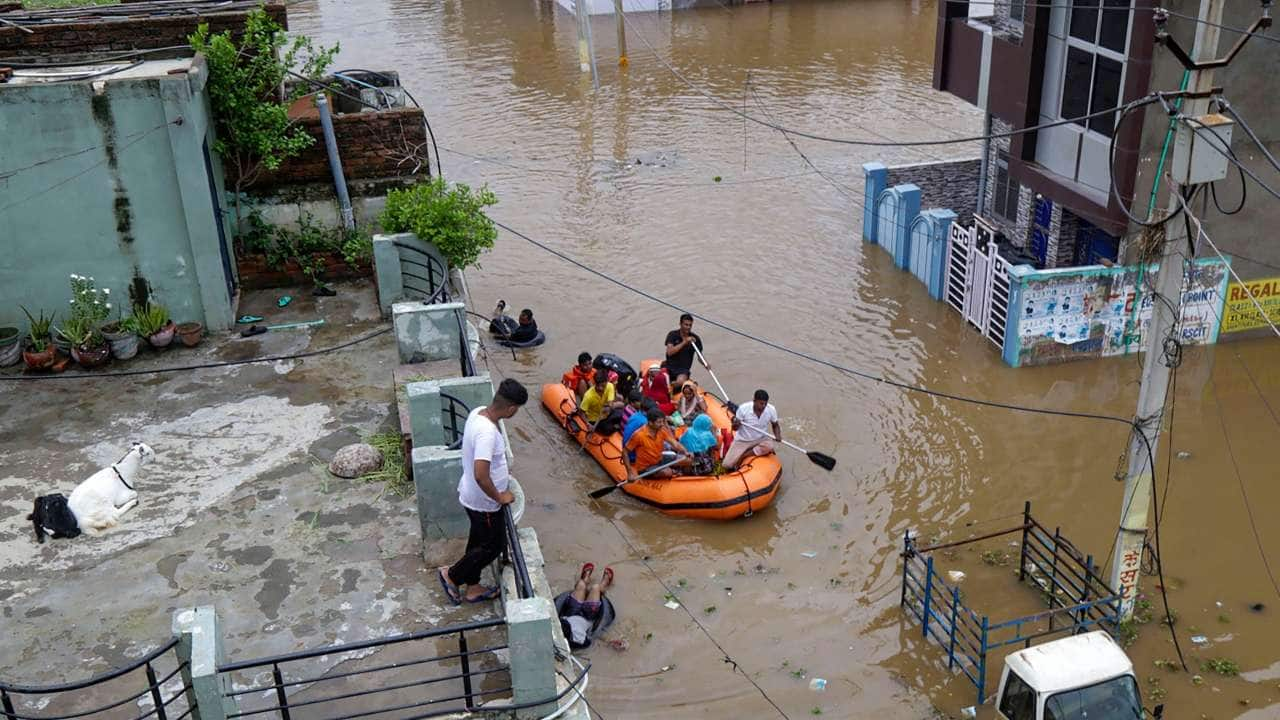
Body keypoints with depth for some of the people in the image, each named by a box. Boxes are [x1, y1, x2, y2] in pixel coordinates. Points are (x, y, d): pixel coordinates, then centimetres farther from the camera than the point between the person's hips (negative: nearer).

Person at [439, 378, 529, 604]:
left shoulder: (479, 412, -6)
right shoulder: (487, 432, -36)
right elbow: (481, 476, -38)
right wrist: (499, 497, -22)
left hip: (471, 494, 9)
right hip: (483, 502, -9)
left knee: (479, 541, 24)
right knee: (494, 545, 13)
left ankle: (473, 588, 40)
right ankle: (451, 575, 26)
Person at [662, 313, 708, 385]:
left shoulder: (695, 339, 3)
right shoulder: (672, 335, -1)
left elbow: (700, 357, 10)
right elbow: (669, 352, -14)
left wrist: (705, 363, -13)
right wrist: (684, 342, -20)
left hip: (683, 369, 0)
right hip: (669, 366, 0)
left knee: (680, 382, -34)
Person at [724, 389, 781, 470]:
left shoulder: (771, 410, -14)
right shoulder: (743, 408, -20)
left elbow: (775, 425, 4)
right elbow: (735, 428, -11)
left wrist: (778, 436, -17)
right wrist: (735, 425, -35)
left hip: (760, 439, 2)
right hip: (742, 440, -2)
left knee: (769, 446, -34)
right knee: (727, 465, -16)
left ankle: (742, 456, -13)